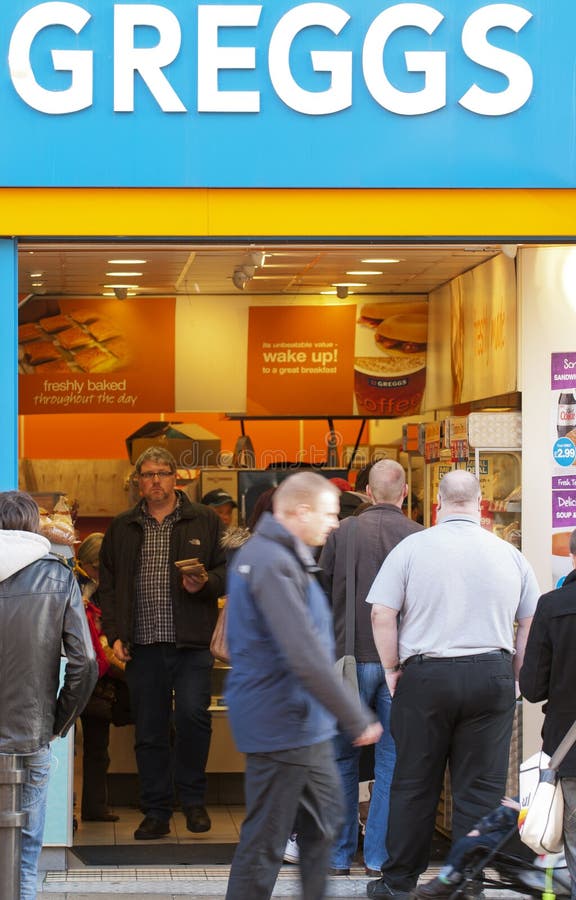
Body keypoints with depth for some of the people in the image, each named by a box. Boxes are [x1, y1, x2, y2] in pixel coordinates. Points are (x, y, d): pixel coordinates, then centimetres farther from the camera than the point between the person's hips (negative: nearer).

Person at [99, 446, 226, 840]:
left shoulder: (205, 521, 7)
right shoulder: (122, 528, 13)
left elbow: (229, 570, 6)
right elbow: (108, 584, 13)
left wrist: (206, 583, -15)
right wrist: (115, 633, 4)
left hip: (192, 643, -2)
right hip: (143, 645, 3)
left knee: (192, 713, -16)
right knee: (149, 730, 5)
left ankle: (193, 798, 5)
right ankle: (156, 812, 15)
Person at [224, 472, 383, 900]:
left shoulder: (274, 555, 14)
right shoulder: (273, 564, -21)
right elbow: (307, 658, -26)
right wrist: (357, 719, -20)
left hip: (305, 722, 11)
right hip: (282, 725, -11)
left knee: (324, 819, 20)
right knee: (265, 842, -2)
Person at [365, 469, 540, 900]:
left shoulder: (412, 548, -3)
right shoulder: (509, 554, 4)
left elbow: (382, 614, -5)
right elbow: (531, 622, 10)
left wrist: (392, 669, 6)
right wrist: (513, 677, 18)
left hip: (424, 675, -1)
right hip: (492, 677, 1)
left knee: (414, 784, 9)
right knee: (480, 788, 6)